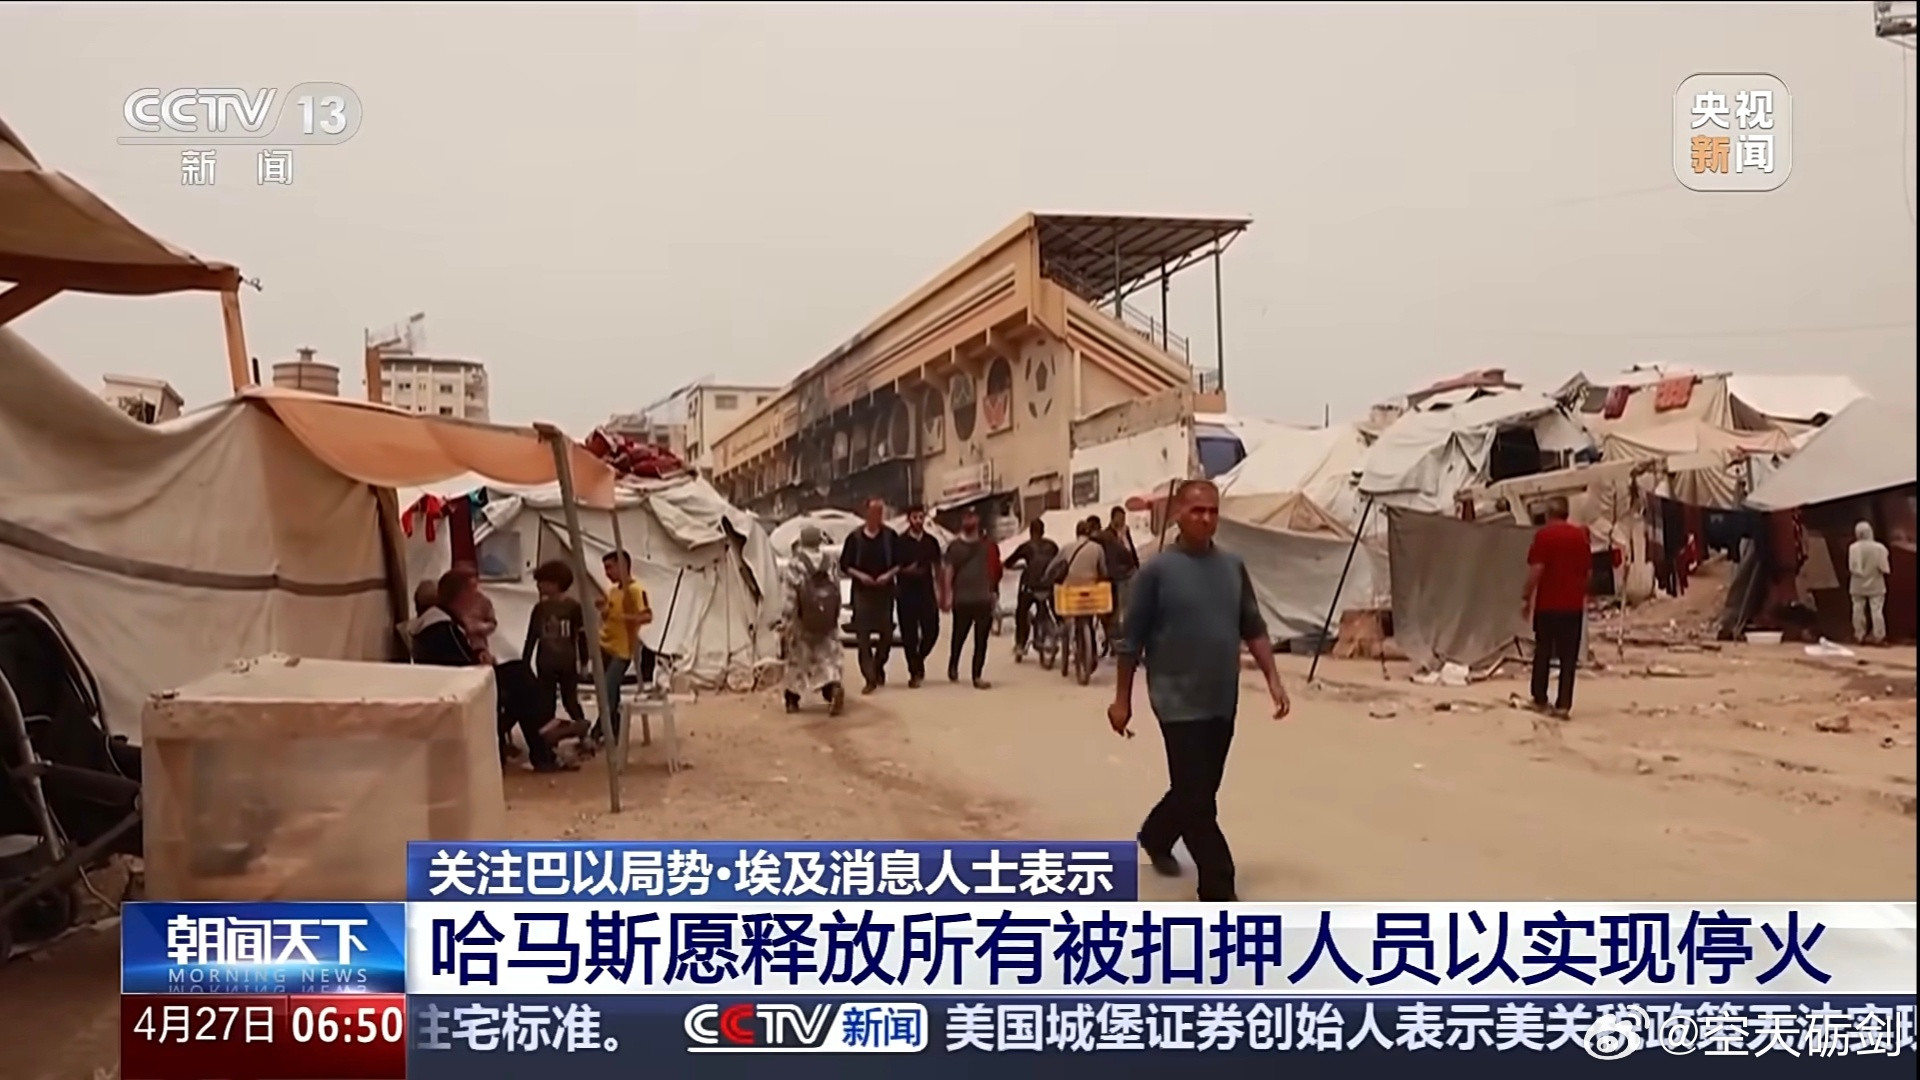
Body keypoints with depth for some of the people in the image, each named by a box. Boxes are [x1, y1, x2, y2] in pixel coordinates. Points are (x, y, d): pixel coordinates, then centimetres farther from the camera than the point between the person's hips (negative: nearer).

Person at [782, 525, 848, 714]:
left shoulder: (795, 565, -10)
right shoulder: (831, 563, 2)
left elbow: (791, 597, -13)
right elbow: (837, 592, 4)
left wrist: (785, 622, -8)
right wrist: (834, 617, 14)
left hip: (802, 621, -2)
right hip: (827, 622, 2)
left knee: (796, 659, 12)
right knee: (828, 657, 6)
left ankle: (792, 700, 22)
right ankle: (834, 687, -22)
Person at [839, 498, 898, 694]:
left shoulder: (890, 536, 3)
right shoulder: (855, 537, 1)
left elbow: (900, 562, 6)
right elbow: (844, 565, 4)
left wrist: (889, 574, -11)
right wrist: (859, 575, -11)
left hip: (885, 590, 1)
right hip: (862, 591, -1)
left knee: (886, 633, 5)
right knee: (862, 635, -6)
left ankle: (878, 665, 31)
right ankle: (870, 678, -3)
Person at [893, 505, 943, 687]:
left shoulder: (931, 541, 9)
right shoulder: (900, 542, -2)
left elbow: (937, 568, 13)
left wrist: (938, 591, 8)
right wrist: (905, 571, -19)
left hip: (927, 592, 3)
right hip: (906, 593, -3)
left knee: (931, 631, 0)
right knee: (909, 635, -1)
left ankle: (918, 661, 25)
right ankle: (914, 672, 8)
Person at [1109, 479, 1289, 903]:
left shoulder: (1233, 567, 5)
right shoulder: (1157, 570, -9)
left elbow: (1253, 628, 11)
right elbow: (1131, 640, -5)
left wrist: (1273, 679, 2)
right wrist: (1122, 700, -4)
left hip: (1223, 703, 6)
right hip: (1180, 703, -6)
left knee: (1200, 788, 18)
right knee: (1197, 797, -4)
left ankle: (1155, 837, 44)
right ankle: (1219, 892, 4)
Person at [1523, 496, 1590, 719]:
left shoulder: (1544, 535, -7)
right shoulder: (1580, 535, 6)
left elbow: (1536, 569, -14)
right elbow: (1589, 571, 11)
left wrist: (1526, 598, -7)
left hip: (1547, 603, -3)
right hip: (1574, 605, 3)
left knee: (1543, 653, 11)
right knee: (1568, 657, 4)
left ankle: (1540, 699, 18)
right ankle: (1563, 704, 0)